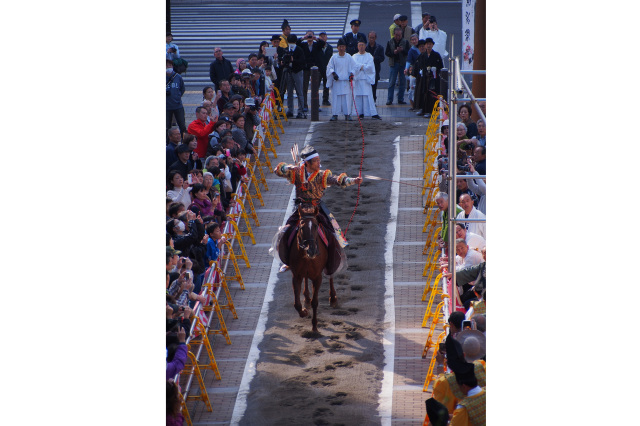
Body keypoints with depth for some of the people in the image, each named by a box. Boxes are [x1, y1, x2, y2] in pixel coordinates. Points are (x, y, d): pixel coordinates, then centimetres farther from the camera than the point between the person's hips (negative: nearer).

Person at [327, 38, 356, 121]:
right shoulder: (334, 57, 3)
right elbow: (330, 67, 6)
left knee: (347, 98, -2)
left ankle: (347, 114, 3)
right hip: (336, 80, 0)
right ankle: (334, 114, 2)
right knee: (335, 97, -2)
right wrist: (333, 73, -10)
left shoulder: (349, 57, 4)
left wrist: (351, 74, -8)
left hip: (346, 80, 0)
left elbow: (353, 67, 8)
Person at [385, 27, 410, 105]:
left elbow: (408, 52, -2)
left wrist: (402, 50, -20)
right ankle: (389, 100, 1)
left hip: (403, 64, 1)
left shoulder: (405, 42, 5)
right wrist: (394, 52, -15)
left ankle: (400, 99, 12)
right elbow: (386, 52, 2)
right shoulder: (390, 42, 5)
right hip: (393, 64, -1)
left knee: (402, 82, 3)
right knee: (391, 82, -2)